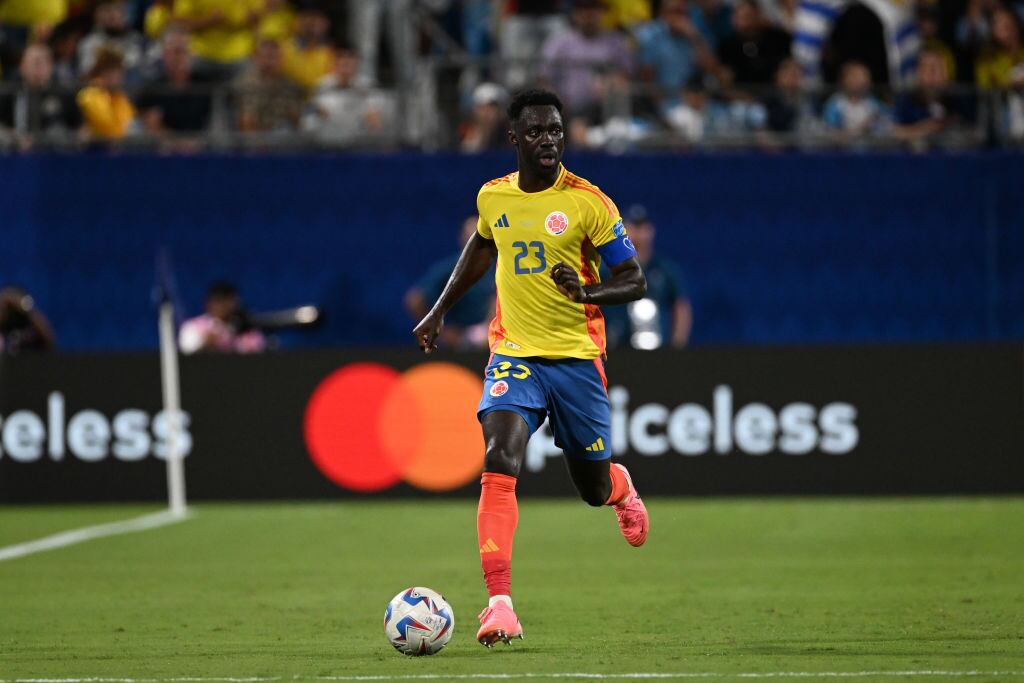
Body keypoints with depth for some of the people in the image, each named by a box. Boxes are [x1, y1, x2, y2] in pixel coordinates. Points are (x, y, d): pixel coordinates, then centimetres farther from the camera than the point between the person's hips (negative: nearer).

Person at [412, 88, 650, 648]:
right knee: (499, 465, -22)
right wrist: (440, 310, 26)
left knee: (594, 489, 11)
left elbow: (634, 282, -8)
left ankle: (620, 487, 52)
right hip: (513, 354, 2)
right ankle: (499, 605, -25)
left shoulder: (588, 202, -9)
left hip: (577, 356, -1)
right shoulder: (492, 197, 3)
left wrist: (587, 293, -28)